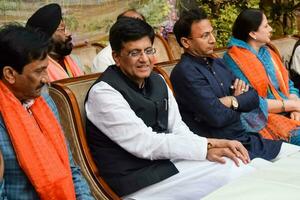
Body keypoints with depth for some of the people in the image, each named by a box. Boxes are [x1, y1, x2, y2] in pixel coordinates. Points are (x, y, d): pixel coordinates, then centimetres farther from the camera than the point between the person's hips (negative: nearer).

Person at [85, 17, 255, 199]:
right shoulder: (103, 92, -16)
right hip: (137, 182, -7)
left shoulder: (158, 81, 8)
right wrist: (206, 146, -19)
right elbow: (145, 144, -21)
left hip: (165, 160, 7)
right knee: (231, 171, -16)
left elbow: (178, 128, 5)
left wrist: (211, 145, -15)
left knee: (237, 164, -9)